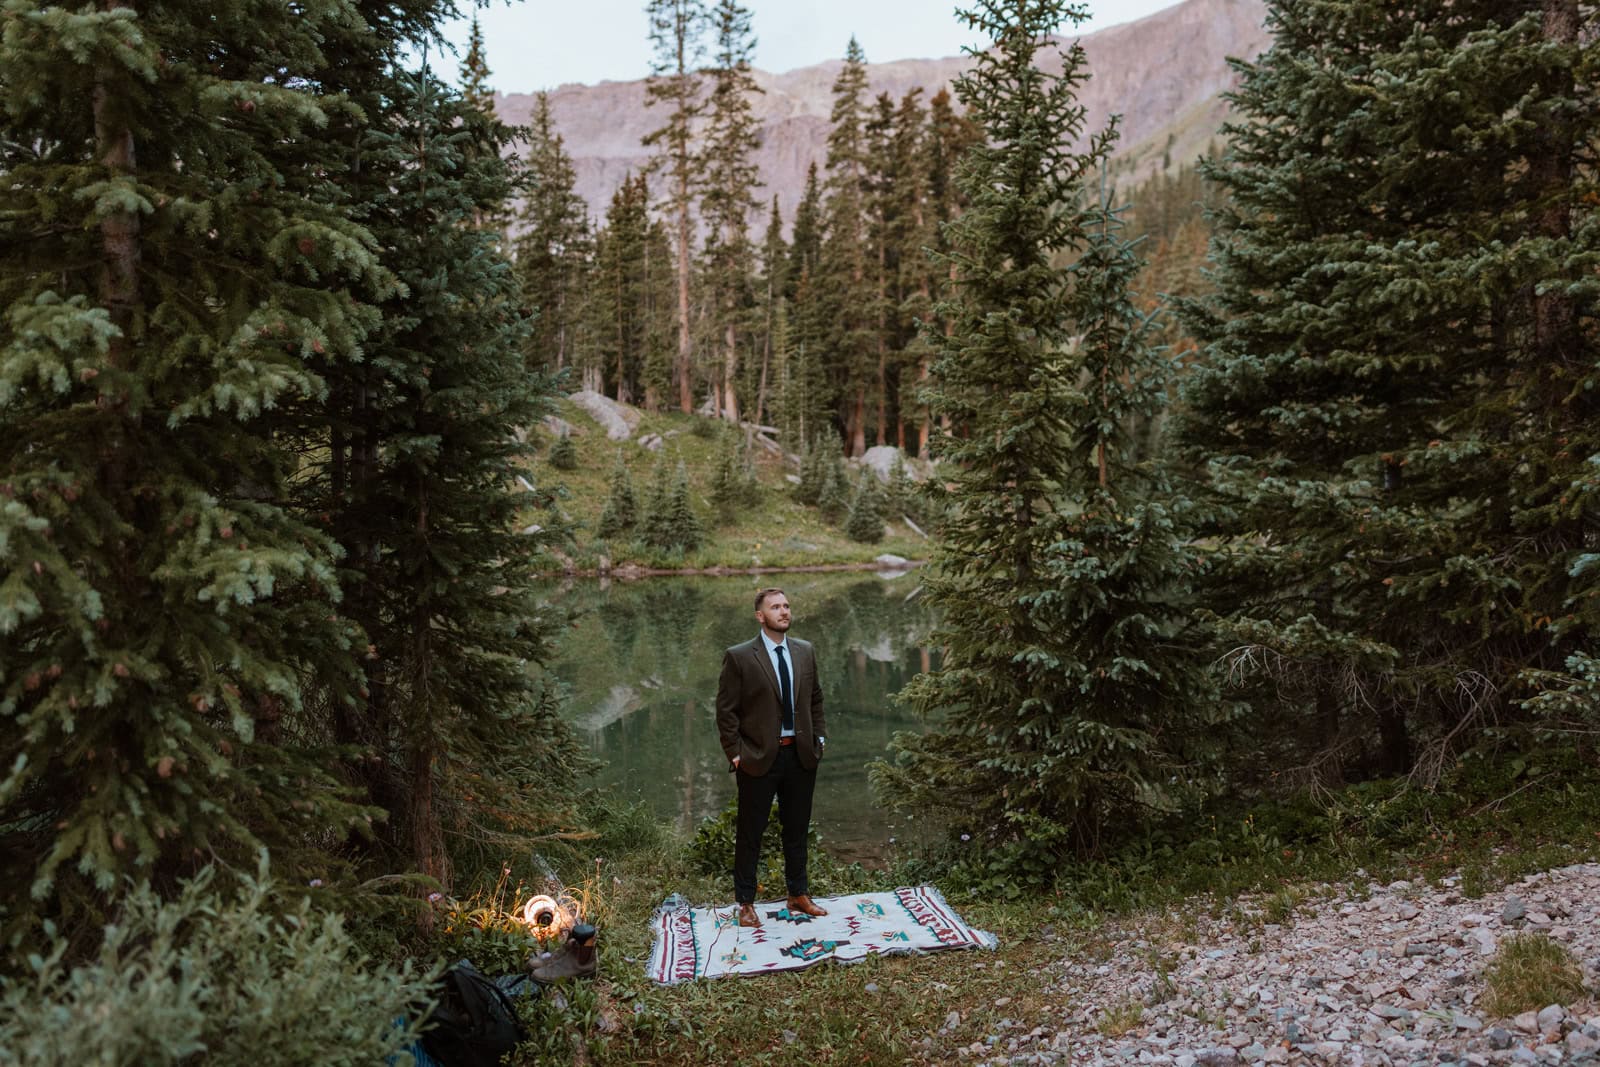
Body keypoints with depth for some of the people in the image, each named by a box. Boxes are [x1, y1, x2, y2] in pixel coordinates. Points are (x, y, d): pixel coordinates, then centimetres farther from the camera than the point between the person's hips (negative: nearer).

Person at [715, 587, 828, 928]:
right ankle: (745, 903, 20)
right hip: (759, 757, -4)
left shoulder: (805, 651, 6)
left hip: (801, 755, 5)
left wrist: (820, 736, 8)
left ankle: (798, 895, 31)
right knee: (750, 833, 7)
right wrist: (735, 753, -10)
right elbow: (726, 711, -7)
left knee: (797, 829, 16)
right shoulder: (738, 657, -10)